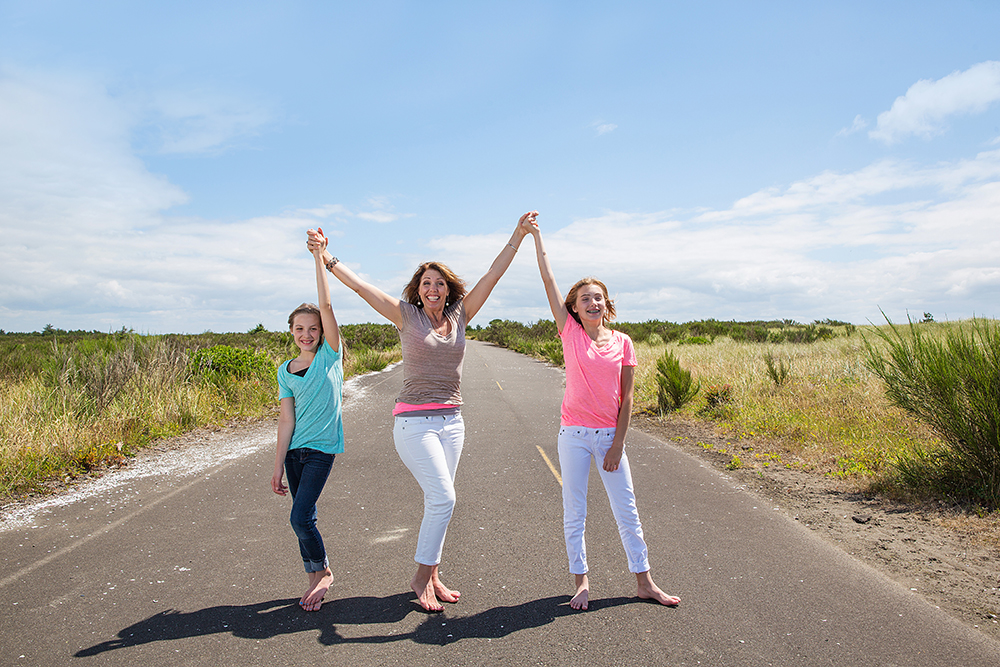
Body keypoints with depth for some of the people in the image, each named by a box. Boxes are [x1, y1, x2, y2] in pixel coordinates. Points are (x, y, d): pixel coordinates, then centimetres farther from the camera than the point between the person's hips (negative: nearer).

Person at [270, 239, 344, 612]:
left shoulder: (330, 354, -4)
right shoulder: (286, 371, 6)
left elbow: (326, 306, -14)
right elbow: (286, 419, 5)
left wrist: (319, 256, -15)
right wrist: (278, 466, 2)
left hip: (321, 449, -5)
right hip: (294, 449, 5)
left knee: (300, 517, -10)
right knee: (303, 518, 9)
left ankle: (323, 572, 13)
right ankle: (317, 578, 25)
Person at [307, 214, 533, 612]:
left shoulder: (459, 316, 7)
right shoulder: (407, 316, -2)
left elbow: (491, 277, 6)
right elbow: (361, 287, -8)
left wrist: (517, 237, 4)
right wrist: (327, 259, -17)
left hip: (451, 421, 5)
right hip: (414, 422, -5)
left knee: (439, 502, 9)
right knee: (443, 498, -11)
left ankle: (433, 575, 22)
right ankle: (421, 577, 7)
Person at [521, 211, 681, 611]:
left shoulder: (623, 343, 0)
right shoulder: (571, 333, -3)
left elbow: (626, 399, 1)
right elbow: (549, 281, -9)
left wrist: (617, 445, -4)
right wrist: (535, 236, -11)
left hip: (610, 437, 1)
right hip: (573, 435, -1)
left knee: (627, 511, 10)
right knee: (574, 513, 7)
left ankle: (644, 582, 24)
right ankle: (581, 581, 23)